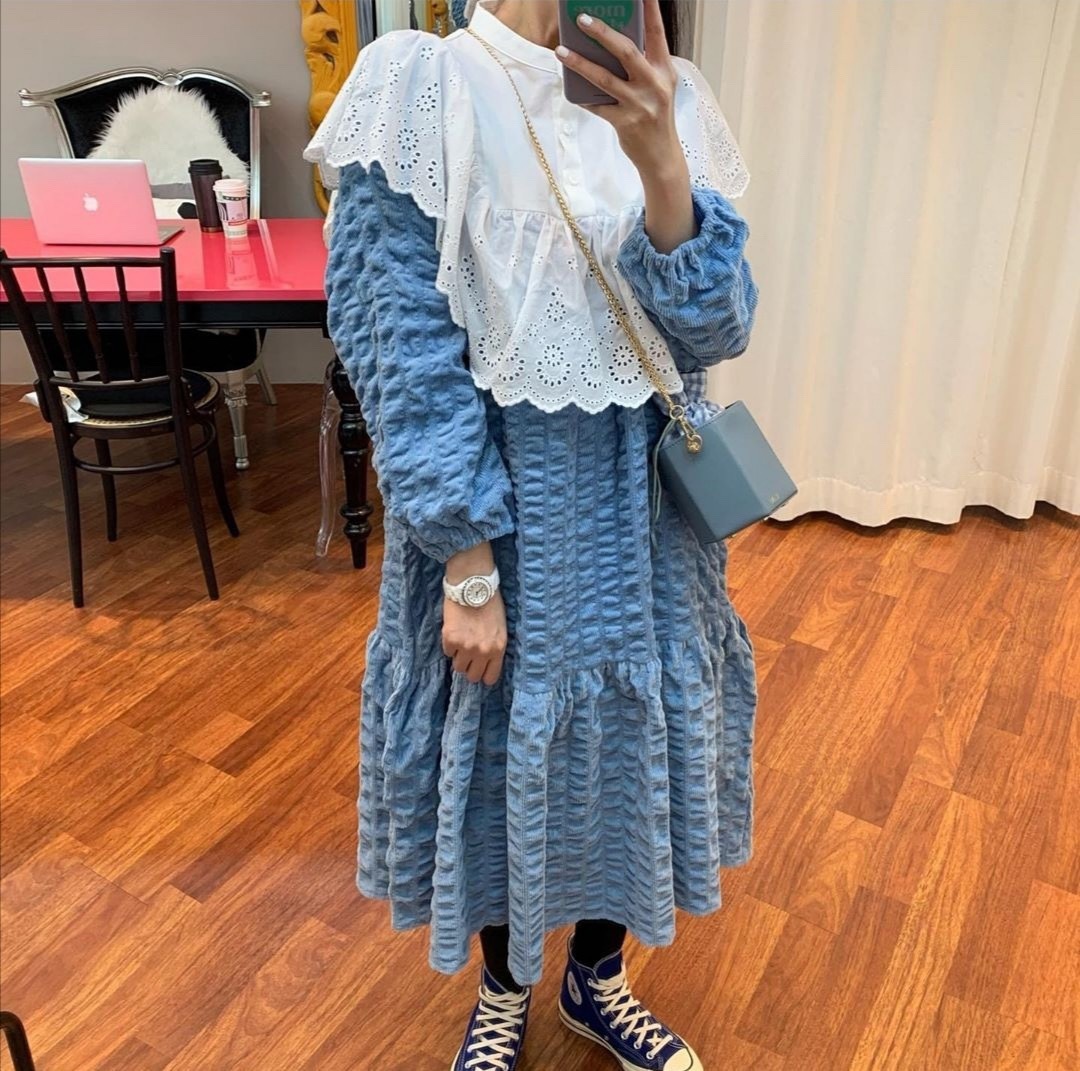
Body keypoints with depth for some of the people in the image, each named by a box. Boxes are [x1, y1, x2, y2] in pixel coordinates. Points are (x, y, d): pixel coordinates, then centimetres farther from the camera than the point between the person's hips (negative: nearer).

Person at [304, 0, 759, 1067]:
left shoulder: (661, 103, 2)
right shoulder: (418, 90, -10)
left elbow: (716, 329, -7)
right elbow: (406, 354, -14)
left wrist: (658, 163, -24)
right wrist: (468, 568, -16)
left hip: (638, 512, 4)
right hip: (498, 511, -4)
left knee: (633, 734, 17)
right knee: (495, 748, 14)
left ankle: (597, 978, 46)